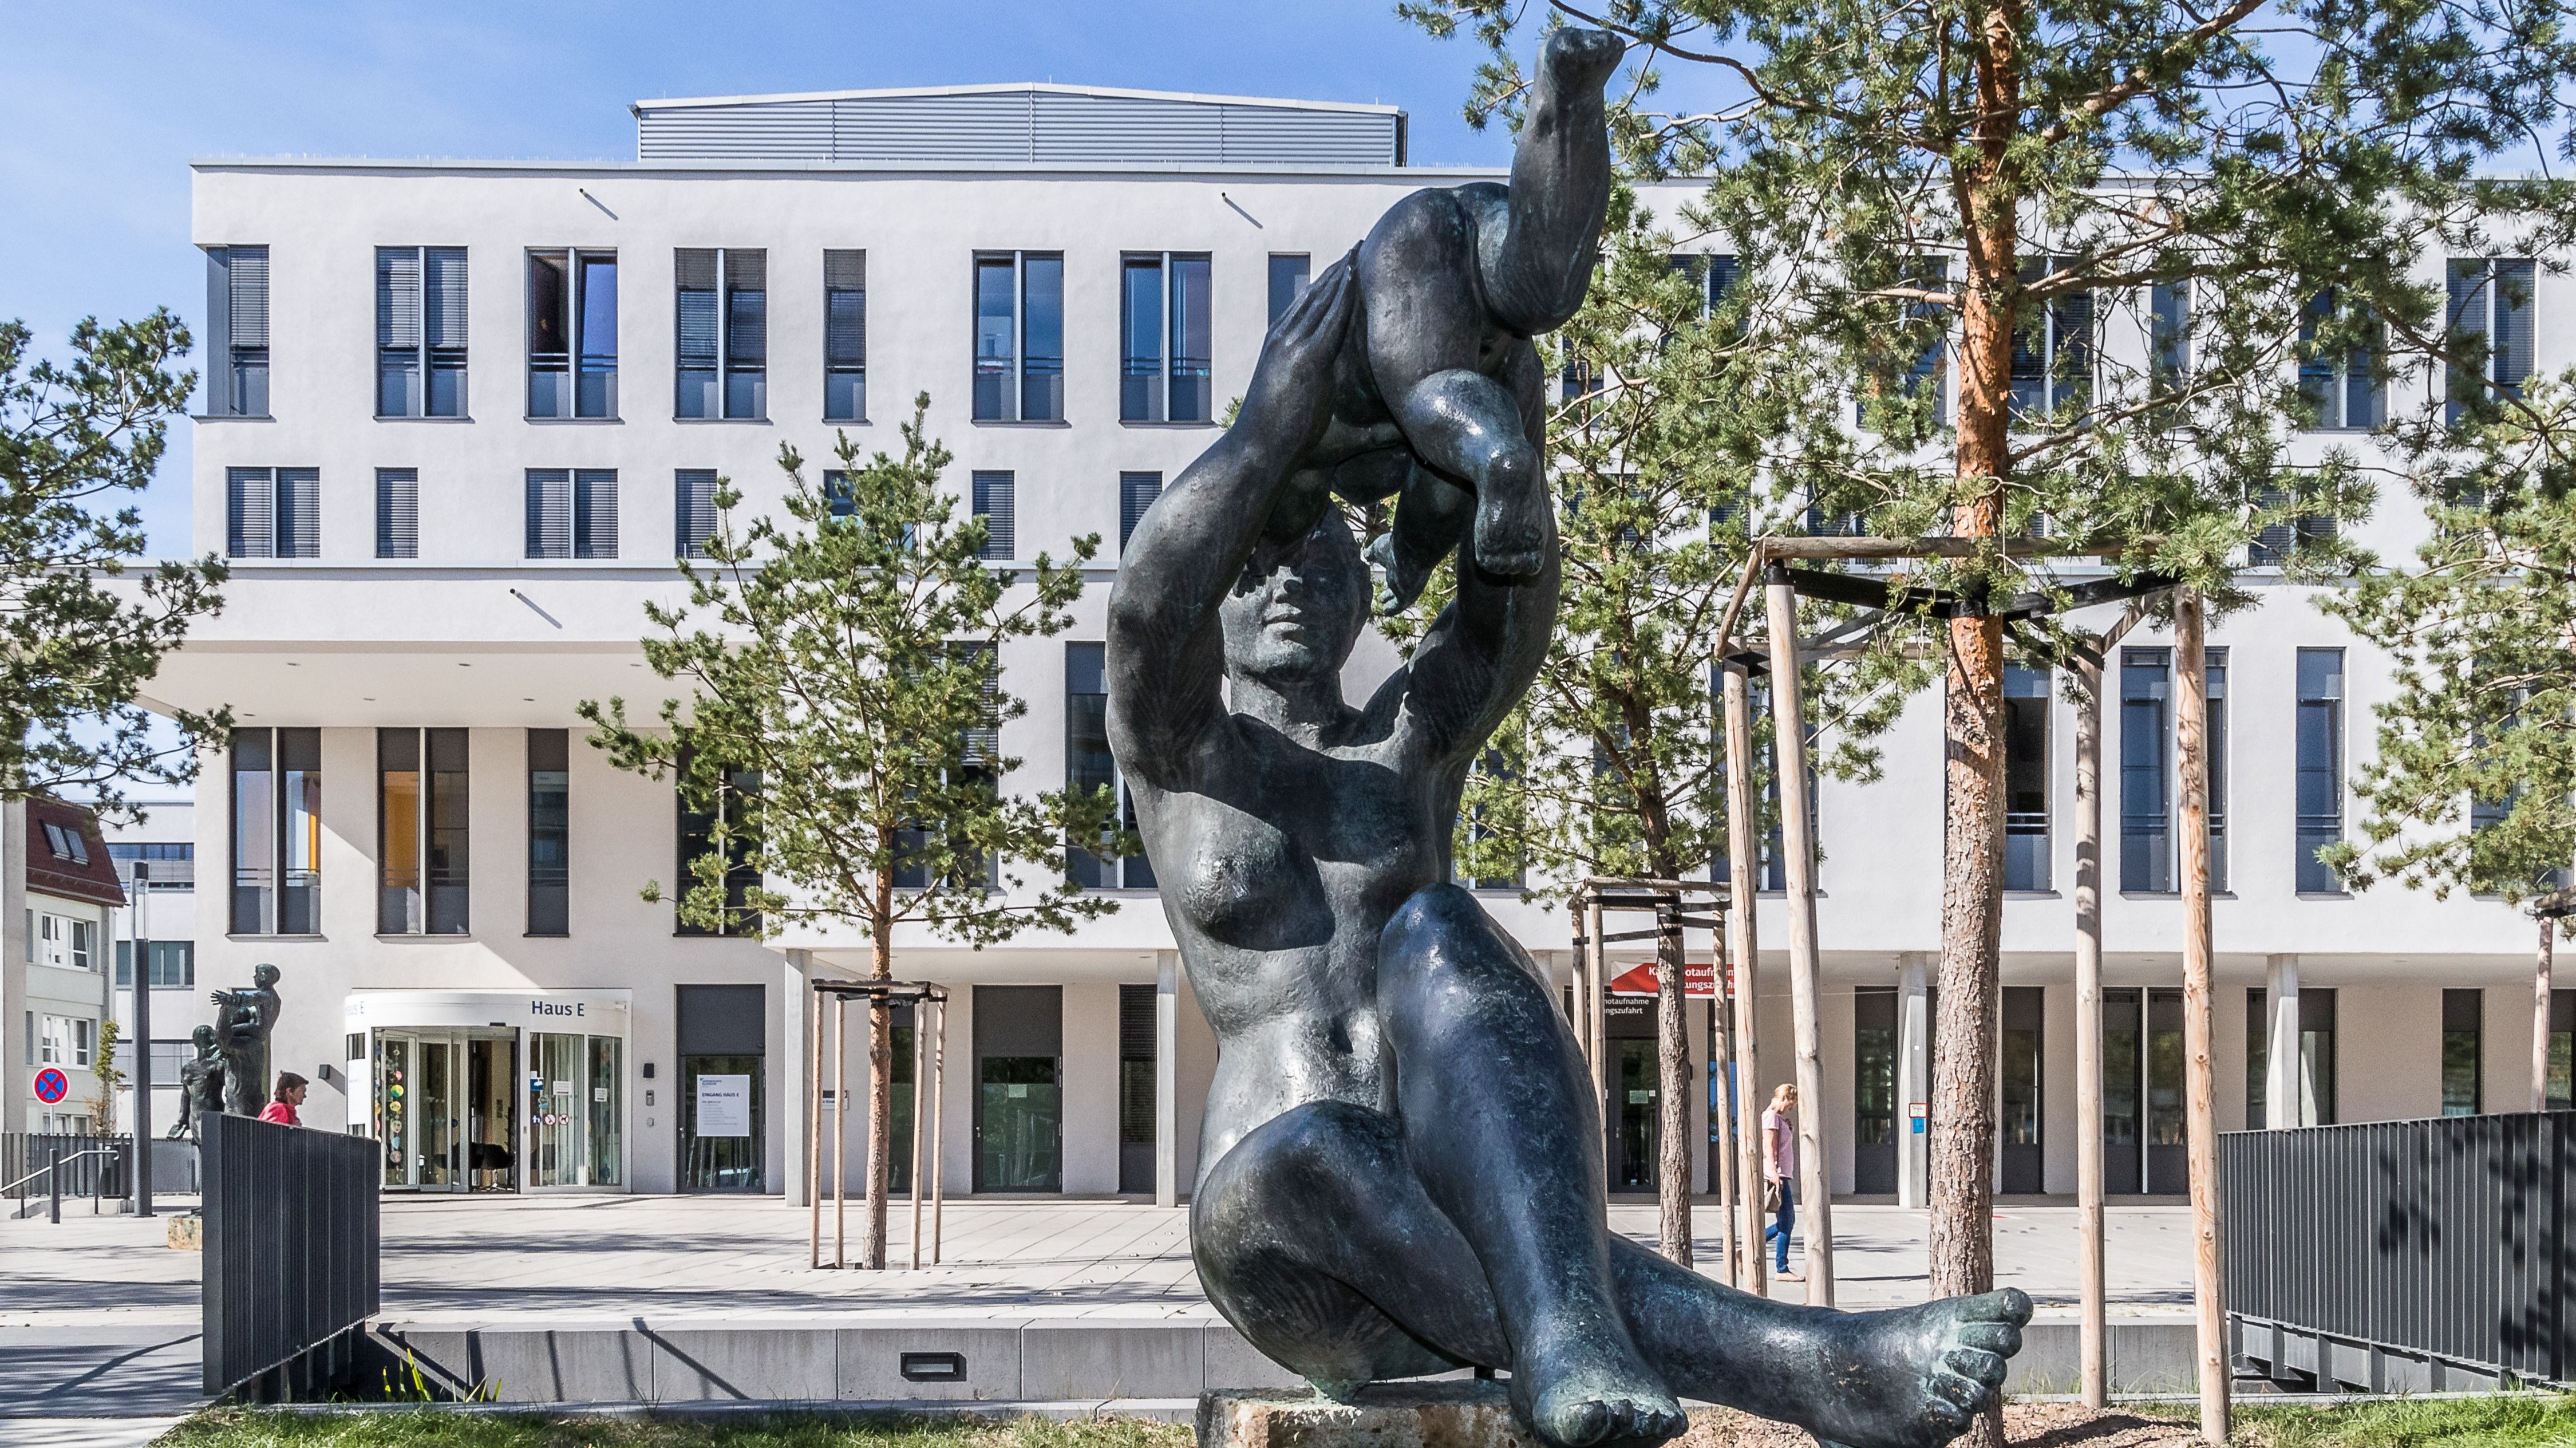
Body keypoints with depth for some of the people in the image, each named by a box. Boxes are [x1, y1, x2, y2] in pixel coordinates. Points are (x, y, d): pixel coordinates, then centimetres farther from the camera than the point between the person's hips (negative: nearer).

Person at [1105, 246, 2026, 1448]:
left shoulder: (1413, 740, 19)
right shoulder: (1177, 749, 11)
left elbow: (1514, 615, -2)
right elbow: (1148, 601, -12)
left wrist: (1507, 460, -17)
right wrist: (1275, 418, -11)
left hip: (1456, 1200, 2)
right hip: (1281, 1215, -2)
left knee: (1434, 929, -28)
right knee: (1299, 1162, -40)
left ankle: (1570, 1349, -48)